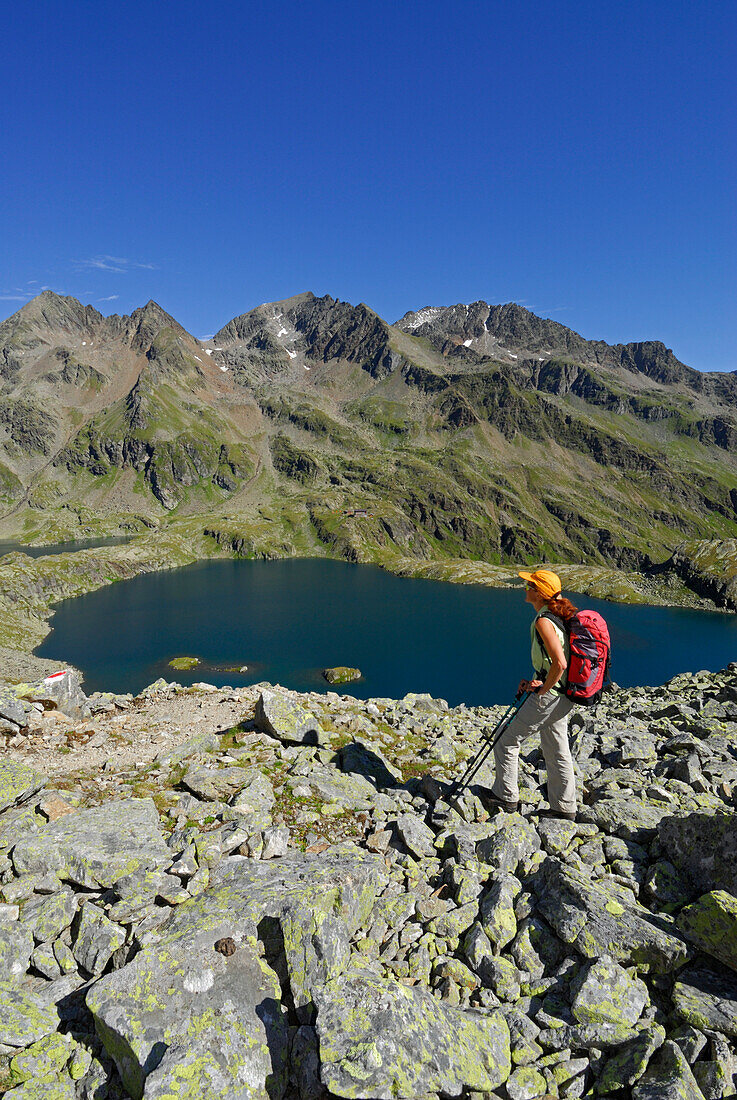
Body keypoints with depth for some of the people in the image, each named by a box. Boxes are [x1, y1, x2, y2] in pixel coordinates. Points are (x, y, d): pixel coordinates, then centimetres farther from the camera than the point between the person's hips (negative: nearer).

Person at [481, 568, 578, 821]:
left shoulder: (544, 622, -21)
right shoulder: (558, 617, 9)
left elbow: (559, 663, -30)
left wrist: (543, 688, -16)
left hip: (549, 695, -10)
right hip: (563, 696, 10)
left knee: (507, 742, 4)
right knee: (556, 752, 17)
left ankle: (506, 797, 17)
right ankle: (564, 807, 27)